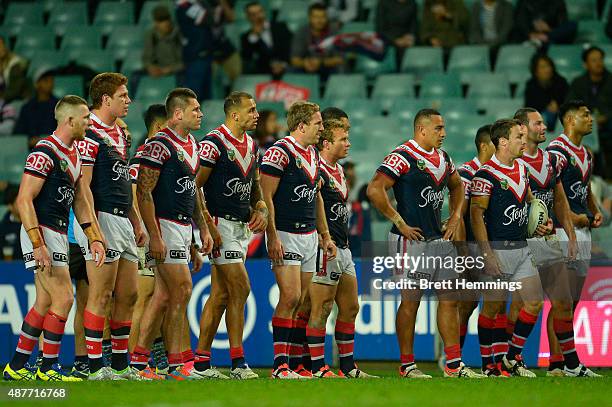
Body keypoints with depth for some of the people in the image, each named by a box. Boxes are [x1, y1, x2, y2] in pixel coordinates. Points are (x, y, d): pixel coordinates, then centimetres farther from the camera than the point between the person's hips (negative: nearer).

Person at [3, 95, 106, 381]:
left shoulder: (73, 154, 14)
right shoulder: (45, 152, -16)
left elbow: (80, 201, 18)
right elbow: (24, 200, -19)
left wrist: (94, 237, 8)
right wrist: (38, 244, -24)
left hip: (59, 235, 10)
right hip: (42, 234, -10)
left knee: (44, 303, 11)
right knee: (63, 299, -11)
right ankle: (48, 368, -3)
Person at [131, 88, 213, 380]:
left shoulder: (192, 145, 15)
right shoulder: (160, 144, -13)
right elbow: (143, 192, -16)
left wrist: (203, 228, 18)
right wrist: (154, 236, -21)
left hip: (184, 226, 9)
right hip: (165, 225, -9)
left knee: (164, 295, 7)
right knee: (182, 289, -10)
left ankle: (138, 360, 10)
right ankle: (175, 364, -5)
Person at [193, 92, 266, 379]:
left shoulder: (251, 145, 14)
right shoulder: (214, 142, -12)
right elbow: (194, 186, -13)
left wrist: (261, 210, 6)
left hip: (242, 226, 8)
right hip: (221, 223, -8)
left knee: (221, 294, 7)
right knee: (240, 288, -12)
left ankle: (201, 361, 9)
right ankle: (238, 362, -8)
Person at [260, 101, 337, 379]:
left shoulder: (313, 154, 16)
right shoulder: (279, 152, -11)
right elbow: (266, 195, -15)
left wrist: (325, 236, 21)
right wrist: (272, 237, -21)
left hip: (309, 236, 8)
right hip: (285, 235, -8)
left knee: (304, 301, 6)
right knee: (290, 297, -15)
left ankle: (296, 363, 9)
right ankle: (279, 365, -13)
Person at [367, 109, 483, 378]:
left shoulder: (443, 158, 13)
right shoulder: (403, 157, -12)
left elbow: (457, 186, 32)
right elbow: (375, 190, -20)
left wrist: (455, 217, 16)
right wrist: (399, 222, -17)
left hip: (440, 239, 8)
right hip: (412, 239, -8)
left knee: (449, 300, 6)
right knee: (410, 301, -2)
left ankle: (454, 364, 10)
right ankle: (407, 365, 5)